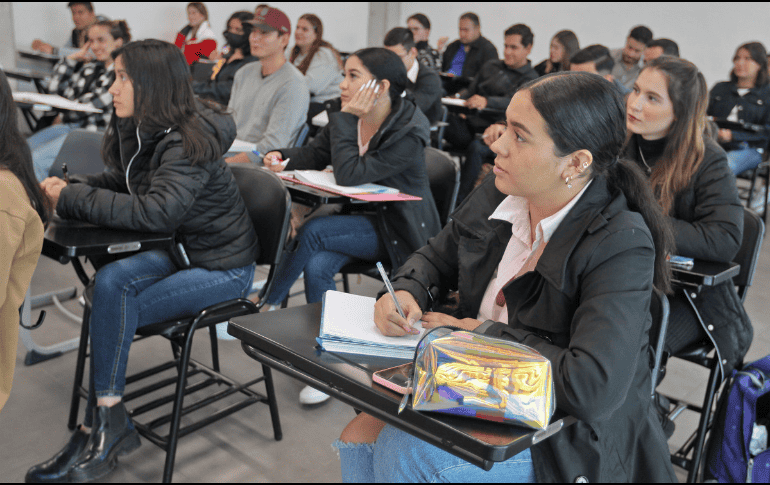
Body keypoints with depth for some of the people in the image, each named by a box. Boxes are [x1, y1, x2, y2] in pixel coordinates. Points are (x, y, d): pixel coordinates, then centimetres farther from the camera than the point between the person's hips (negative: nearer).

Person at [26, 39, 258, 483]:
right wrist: (71, 187, -5)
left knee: (115, 311, -19)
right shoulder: (138, 130, 2)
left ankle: (105, 429, -1)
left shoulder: (187, 143, -24)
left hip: (224, 265, -7)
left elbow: (156, 212, -34)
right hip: (182, 250, 7)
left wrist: (73, 199, -25)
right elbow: (121, 183, 15)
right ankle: (107, 428, -13)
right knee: (111, 281, -20)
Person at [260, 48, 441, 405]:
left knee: (312, 231, -27)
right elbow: (314, 154, 9)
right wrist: (283, 158, -11)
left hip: (398, 230, -6)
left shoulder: (409, 132, -21)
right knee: (317, 266, -23)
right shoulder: (348, 119, 1)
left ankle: (268, 304, -5)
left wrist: (345, 118, -23)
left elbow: (350, 175, -29)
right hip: (359, 219, 6)